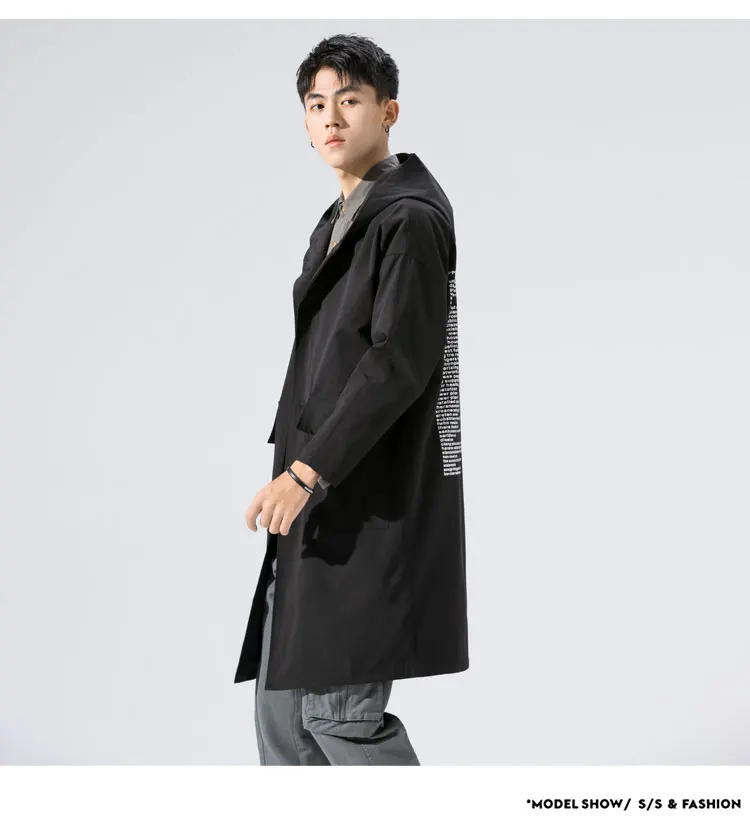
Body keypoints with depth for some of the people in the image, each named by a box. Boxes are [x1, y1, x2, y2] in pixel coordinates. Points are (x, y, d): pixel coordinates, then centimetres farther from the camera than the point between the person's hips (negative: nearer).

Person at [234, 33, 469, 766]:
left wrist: (306, 469, -21)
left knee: (339, 708, -6)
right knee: (282, 701, 11)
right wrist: (294, 470, 16)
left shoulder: (409, 218, -10)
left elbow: (400, 363, -19)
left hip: (374, 506, -9)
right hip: (324, 499, 9)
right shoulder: (339, 223, 19)